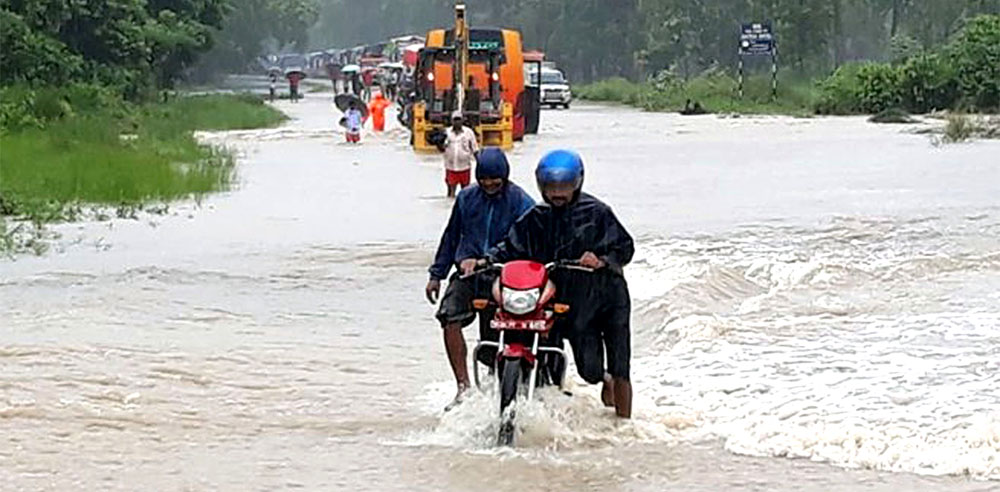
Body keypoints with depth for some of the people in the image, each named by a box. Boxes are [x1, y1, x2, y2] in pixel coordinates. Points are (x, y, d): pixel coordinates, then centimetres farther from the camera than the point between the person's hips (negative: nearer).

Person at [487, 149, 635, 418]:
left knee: (620, 371, -4)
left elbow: (624, 246, -4)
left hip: (609, 294, -2)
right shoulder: (535, 219, 4)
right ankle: (606, 382, 36)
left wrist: (602, 260, -23)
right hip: (575, 304, 2)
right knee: (590, 371, -1)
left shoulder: (595, 212, -4)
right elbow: (512, 247, 5)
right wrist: (486, 261, -13)